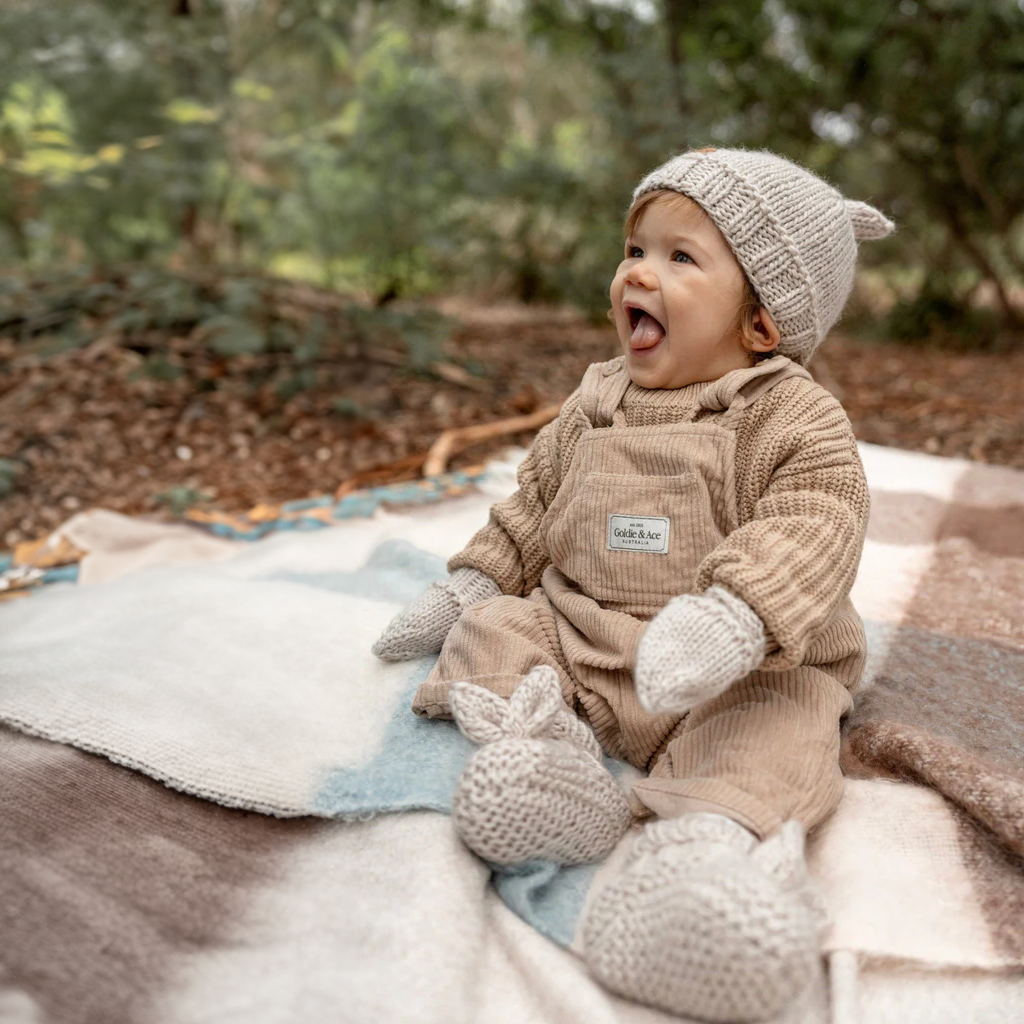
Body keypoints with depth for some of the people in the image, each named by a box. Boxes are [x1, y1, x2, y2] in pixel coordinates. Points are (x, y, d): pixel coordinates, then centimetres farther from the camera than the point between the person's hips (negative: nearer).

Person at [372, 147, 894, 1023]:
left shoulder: (794, 416, -8)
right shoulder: (596, 402, 10)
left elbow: (815, 524, -24)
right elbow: (533, 506, 19)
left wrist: (730, 616, -41)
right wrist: (466, 588, 16)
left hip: (740, 672, -4)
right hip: (576, 640, 5)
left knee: (783, 720, -31)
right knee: (487, 633, -9)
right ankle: (538, 745, -30)